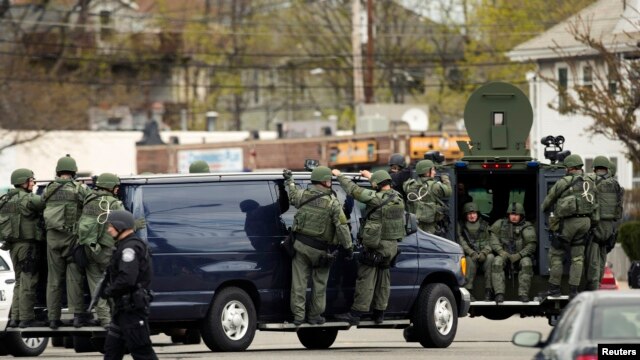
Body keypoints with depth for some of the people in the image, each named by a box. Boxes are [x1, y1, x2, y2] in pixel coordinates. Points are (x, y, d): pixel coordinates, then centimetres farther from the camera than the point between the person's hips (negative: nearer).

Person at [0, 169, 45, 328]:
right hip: (27, 243, -8)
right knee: (28, 283, -4)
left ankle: (15, 318, 15)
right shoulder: (26, 199, -13)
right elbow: (43, 203, -22)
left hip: (13, 245, 8)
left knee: (19, 282, 16)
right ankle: (26, 319, -5)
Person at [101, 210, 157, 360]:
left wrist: (107, 292, -13)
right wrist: (107, 289, 8)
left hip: (133, 308, -11)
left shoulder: (130, 247, -17)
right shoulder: (124, 245, 16)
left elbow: (127, 279, -27)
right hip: (124, 308, 11)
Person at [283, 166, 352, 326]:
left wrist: (289, 180, 40)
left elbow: (292, 196, 23)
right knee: (319, 283, 12)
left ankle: (298, 315, 6)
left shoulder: (303, 195, -2)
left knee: (299, 282, 6)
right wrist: (348, 247, -3)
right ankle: (315, 315, 19)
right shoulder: (332, 203, -12)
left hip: (300, 245, 3)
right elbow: (342, 227, -13)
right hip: (319, 250, -3)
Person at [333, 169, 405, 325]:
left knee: (366, 278, -5)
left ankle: (355, 314, -5)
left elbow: (353, 189, -13)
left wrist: (339, 175, 0)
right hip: (392, 246, 7)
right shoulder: (397, 197, 5)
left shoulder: (376, 198, -17)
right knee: (383, 279, 14)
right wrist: (370, 176, 38)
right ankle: (379, 314, 19)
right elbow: (385, 188, 28)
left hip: (375, 246, -7)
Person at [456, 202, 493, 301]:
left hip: (483, 254, 1)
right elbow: (461, 243, -2)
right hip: (469, 254, -1)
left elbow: (489, 241, 4)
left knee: (490, 257, -33)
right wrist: (472, 253, -20)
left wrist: (484, 252, -18)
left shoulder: (484, 225, 14)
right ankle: (468, 290, -38)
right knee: (471, 259, -37)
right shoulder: (461, 226, 10)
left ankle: (488, 290, -35)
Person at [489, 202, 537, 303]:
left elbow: (531, 245, -9)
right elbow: (494, 239, 3)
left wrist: (519, 255, -21)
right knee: (497, 261, -30)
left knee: (526, 262, -32)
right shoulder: (501, 224, 8)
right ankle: (499, 293, -36)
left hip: (521, 256, -1)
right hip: (505, 256, 1)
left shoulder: (527, 227, -1)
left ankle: (523, 294, -31)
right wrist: (501, 251, -14)